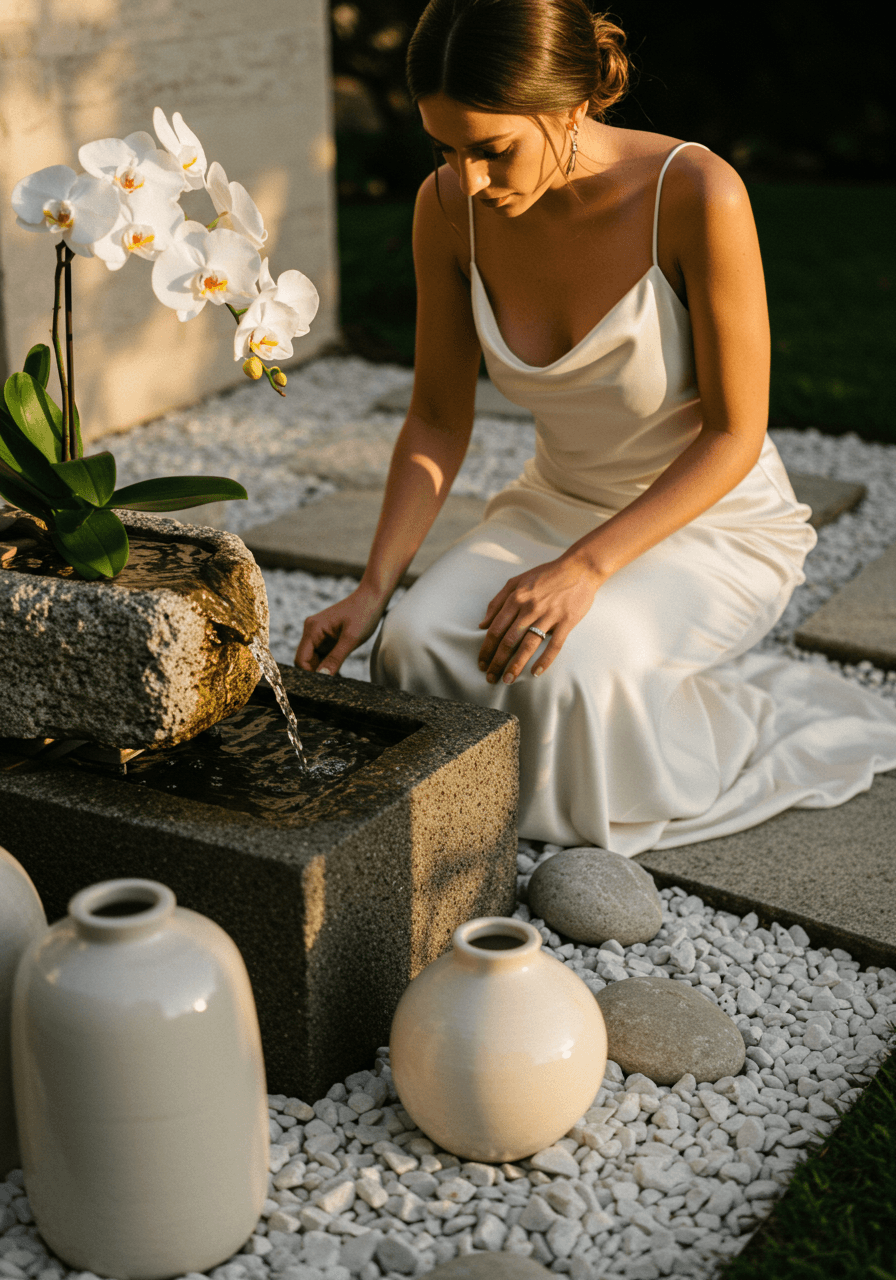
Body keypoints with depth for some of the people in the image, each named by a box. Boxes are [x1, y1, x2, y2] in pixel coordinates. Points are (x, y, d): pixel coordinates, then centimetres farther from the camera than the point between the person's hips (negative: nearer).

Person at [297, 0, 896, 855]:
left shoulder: (696, 193, -27)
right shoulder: (450, 207, -13)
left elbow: (733, 434, -21)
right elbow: (438, 420, -4)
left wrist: (587, 566, -30)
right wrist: (372, 591, -14)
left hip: (713, 522, -4)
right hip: (555, 505, 4)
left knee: (569, 668, -31)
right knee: (419, 643, -23)